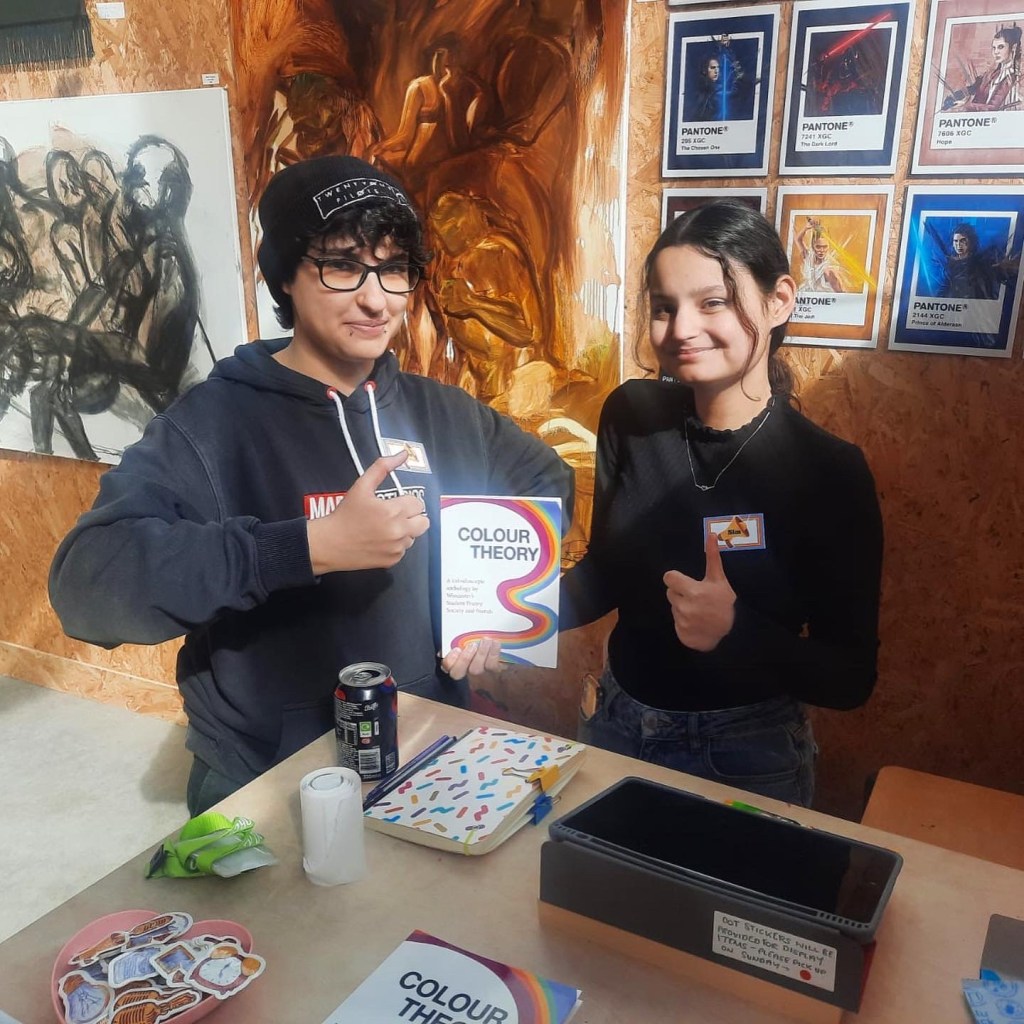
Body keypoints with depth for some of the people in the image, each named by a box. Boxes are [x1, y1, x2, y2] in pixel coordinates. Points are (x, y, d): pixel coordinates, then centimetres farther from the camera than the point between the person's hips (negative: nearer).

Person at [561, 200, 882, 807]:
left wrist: (736, 632, -32)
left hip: (745, 757, -4)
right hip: (616, 730, 4)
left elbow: (851, 678, -15)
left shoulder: (829, 472, -18)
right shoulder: (631, 416, -8)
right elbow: (608, 571, 3)